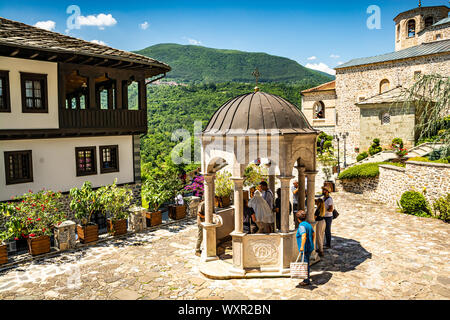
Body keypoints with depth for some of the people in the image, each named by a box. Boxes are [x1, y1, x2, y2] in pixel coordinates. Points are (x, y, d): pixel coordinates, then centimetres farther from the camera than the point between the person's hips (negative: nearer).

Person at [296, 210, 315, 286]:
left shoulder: (301, 226, -18)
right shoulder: (308, 224, 10)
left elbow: (304, 236, -31)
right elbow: (313, 233, 24)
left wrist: (302, 246, -29)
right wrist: (313, 243, 33)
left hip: (305, 248, -9)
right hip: (310, 247, 9)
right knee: (306, 262, 23)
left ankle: (307, 280, 8)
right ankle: (308, 275, 35)